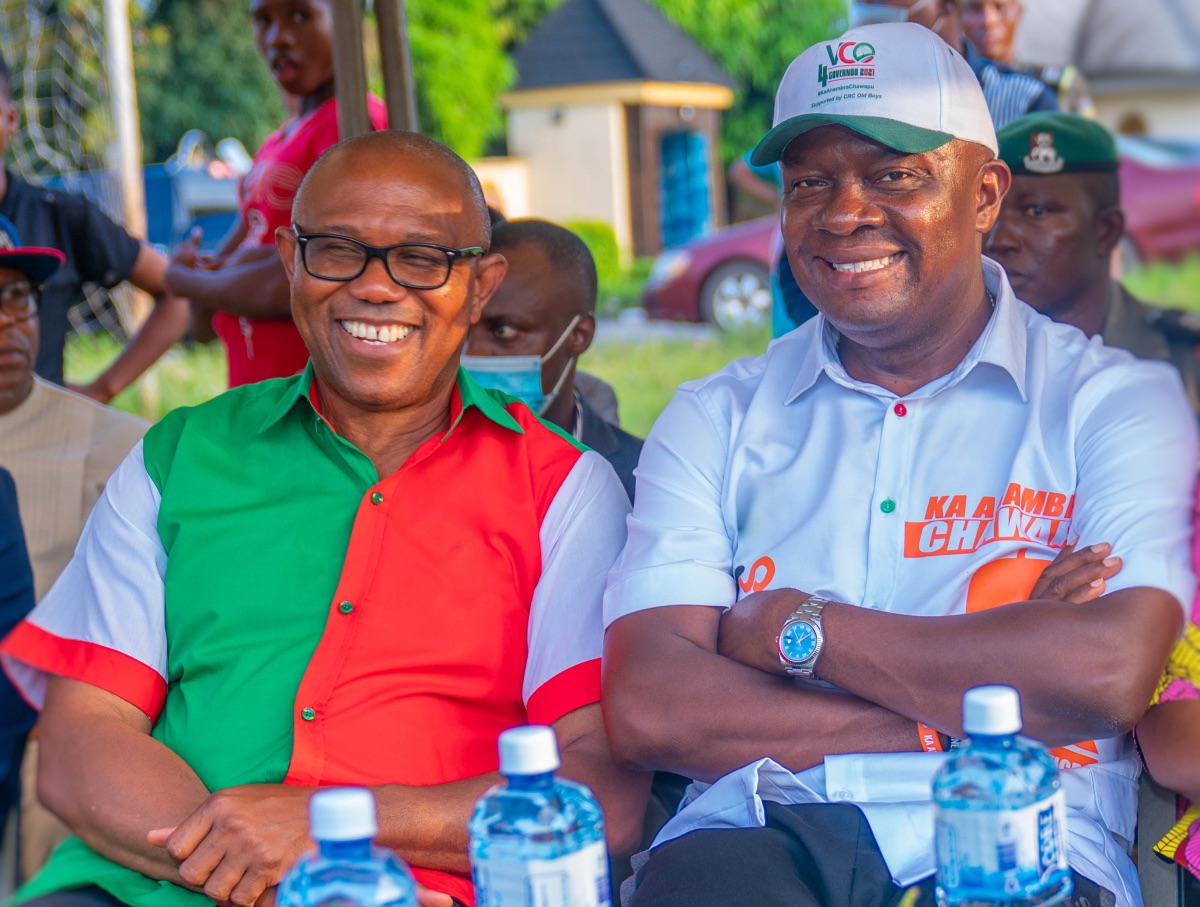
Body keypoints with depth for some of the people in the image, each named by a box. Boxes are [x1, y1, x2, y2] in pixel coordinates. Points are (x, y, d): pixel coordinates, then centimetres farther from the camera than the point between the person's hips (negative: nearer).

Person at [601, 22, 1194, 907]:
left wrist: (798, 626, -2)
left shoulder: (1113, 399, 9)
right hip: (754, 833, 2)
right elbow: (646, 712, 0)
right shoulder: (715, 419, 15)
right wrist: (961, 716, -7)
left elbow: (1111, 671, -10)